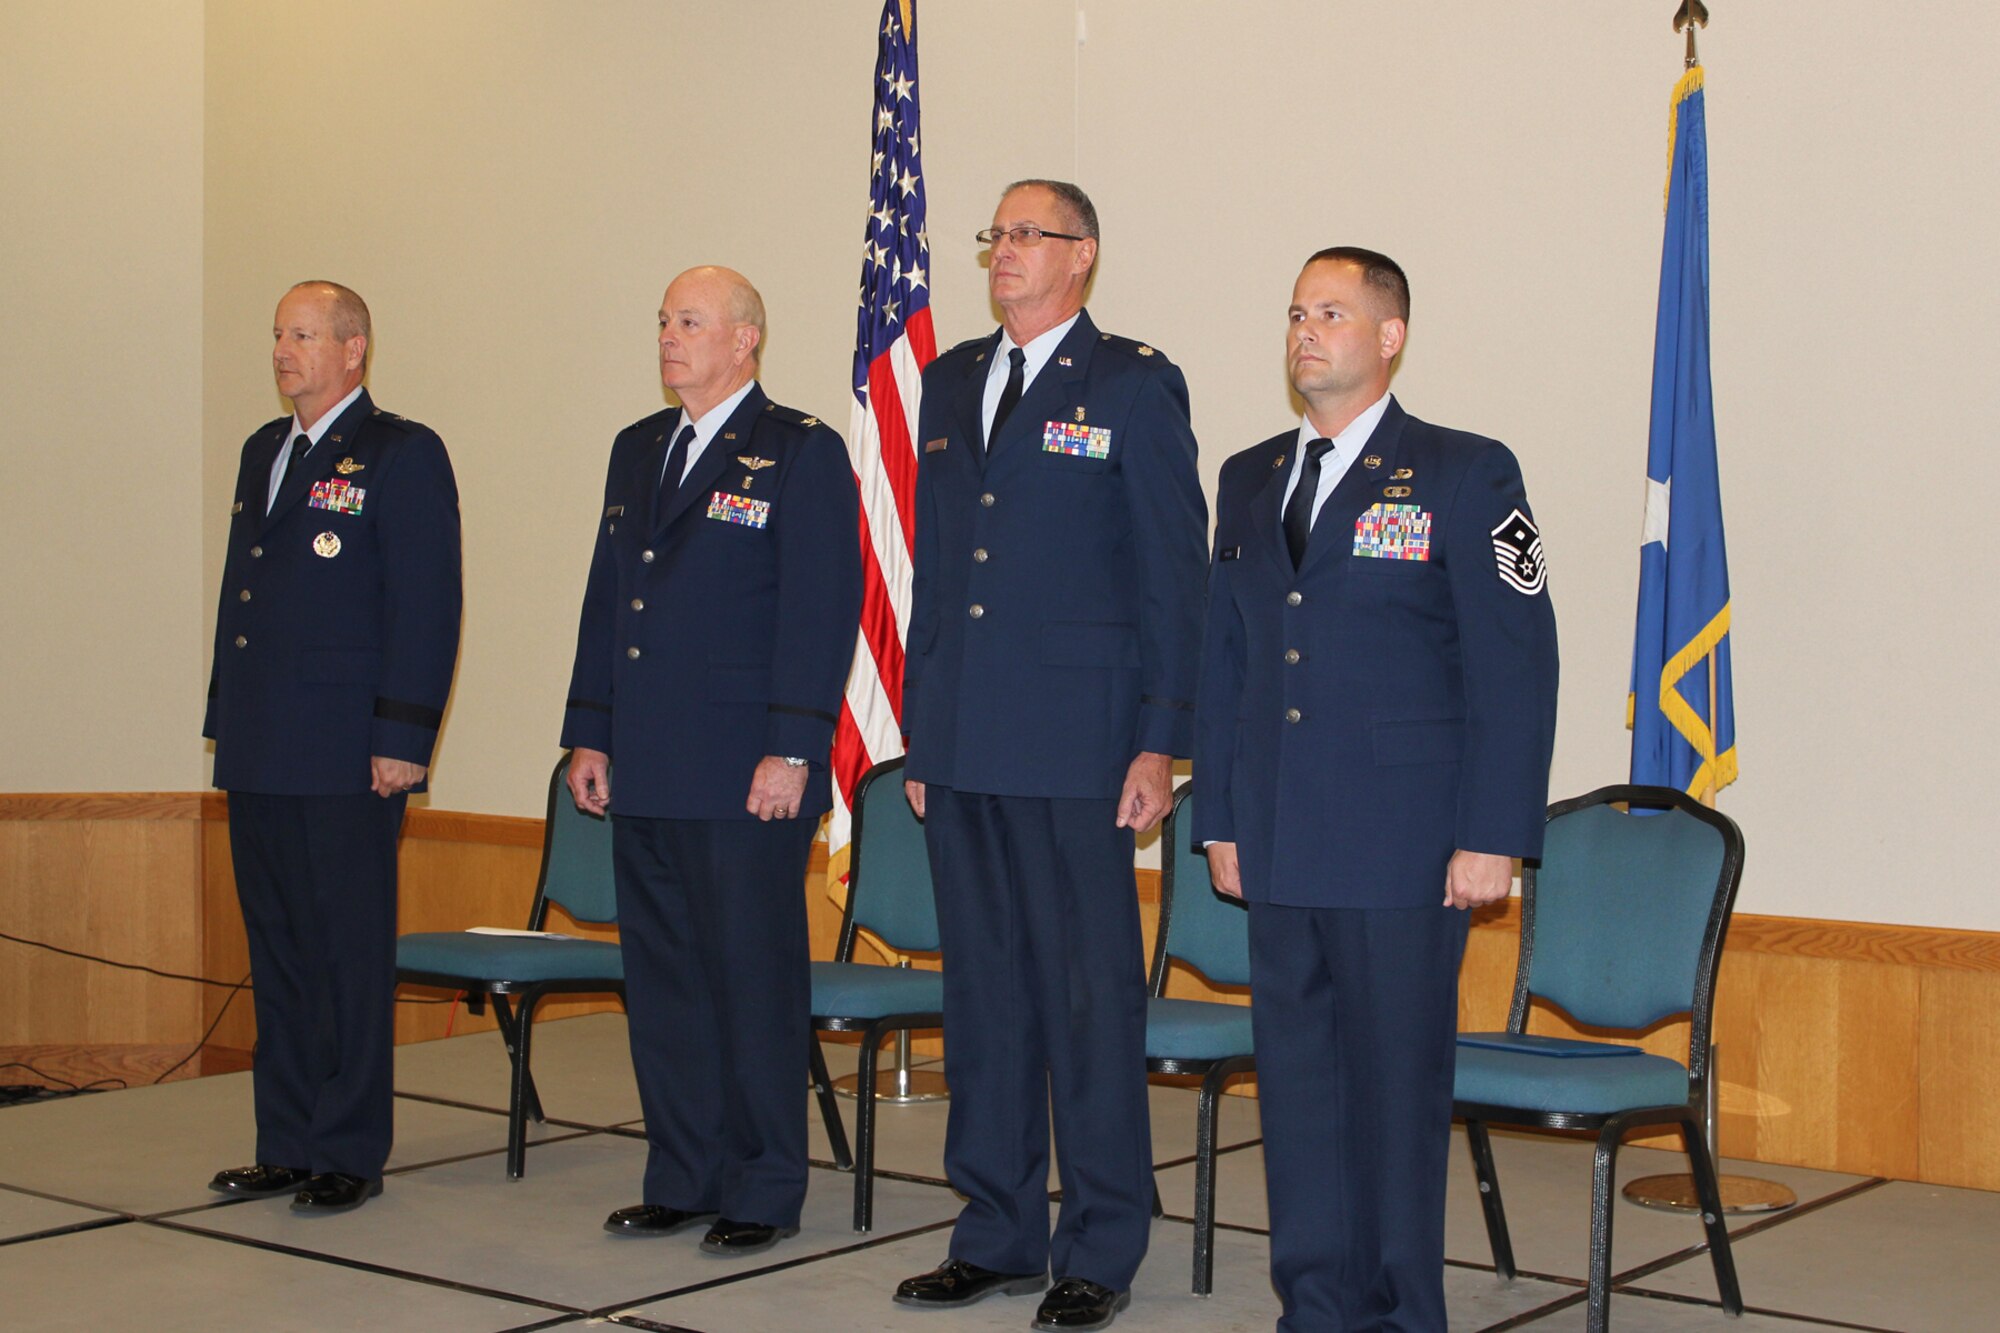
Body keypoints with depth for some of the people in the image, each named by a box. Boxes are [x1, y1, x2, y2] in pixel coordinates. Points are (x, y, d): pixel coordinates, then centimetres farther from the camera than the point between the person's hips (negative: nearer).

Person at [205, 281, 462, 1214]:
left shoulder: (402, 455, -6)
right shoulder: (263, 451, 18)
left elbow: (426, 607, -11)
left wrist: (402, 740, -16)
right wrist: (224, 716, 16)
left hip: (346, 760, -8)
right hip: (259, 755, 8)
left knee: (348, 956, -1)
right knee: (276, 953, 12)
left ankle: (349, 1154, 8)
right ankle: (286, 1146, 21)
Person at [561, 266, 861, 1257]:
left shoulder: (802, 453, -5)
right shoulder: (637, 449, 17)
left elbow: (822, 613, -11)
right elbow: (605, 600, 19)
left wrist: (792, 752, -17)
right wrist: (588, 734, 13)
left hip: (743, 776, -7)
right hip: (646, 772, 7)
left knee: (754, 982, 0)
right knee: (661, 980, 11)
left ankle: (763, 1192, 12)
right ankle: (682, 1179, 22)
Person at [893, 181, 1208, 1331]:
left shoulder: (1134, 387, -2)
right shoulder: (950, 383, 16)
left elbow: (1175, 577, -5)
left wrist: (1161, 743, -11)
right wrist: (919, 729, 14)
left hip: (1076, 745, -6)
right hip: (962, 747, 6)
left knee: (1091, 995, 0)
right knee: (983, 990, 11)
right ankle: (999, 1236, 22)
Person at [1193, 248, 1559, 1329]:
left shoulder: (1464, 476, -2)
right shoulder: (1248, 481, 15)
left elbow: (1515, 666, -6)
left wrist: (1493, 837, -12)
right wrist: (1220, 820, 11)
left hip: (1402, 847, -5)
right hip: (1278, 848, 5)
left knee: (1396, 1080, 0)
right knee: (1294, 1075, 9)